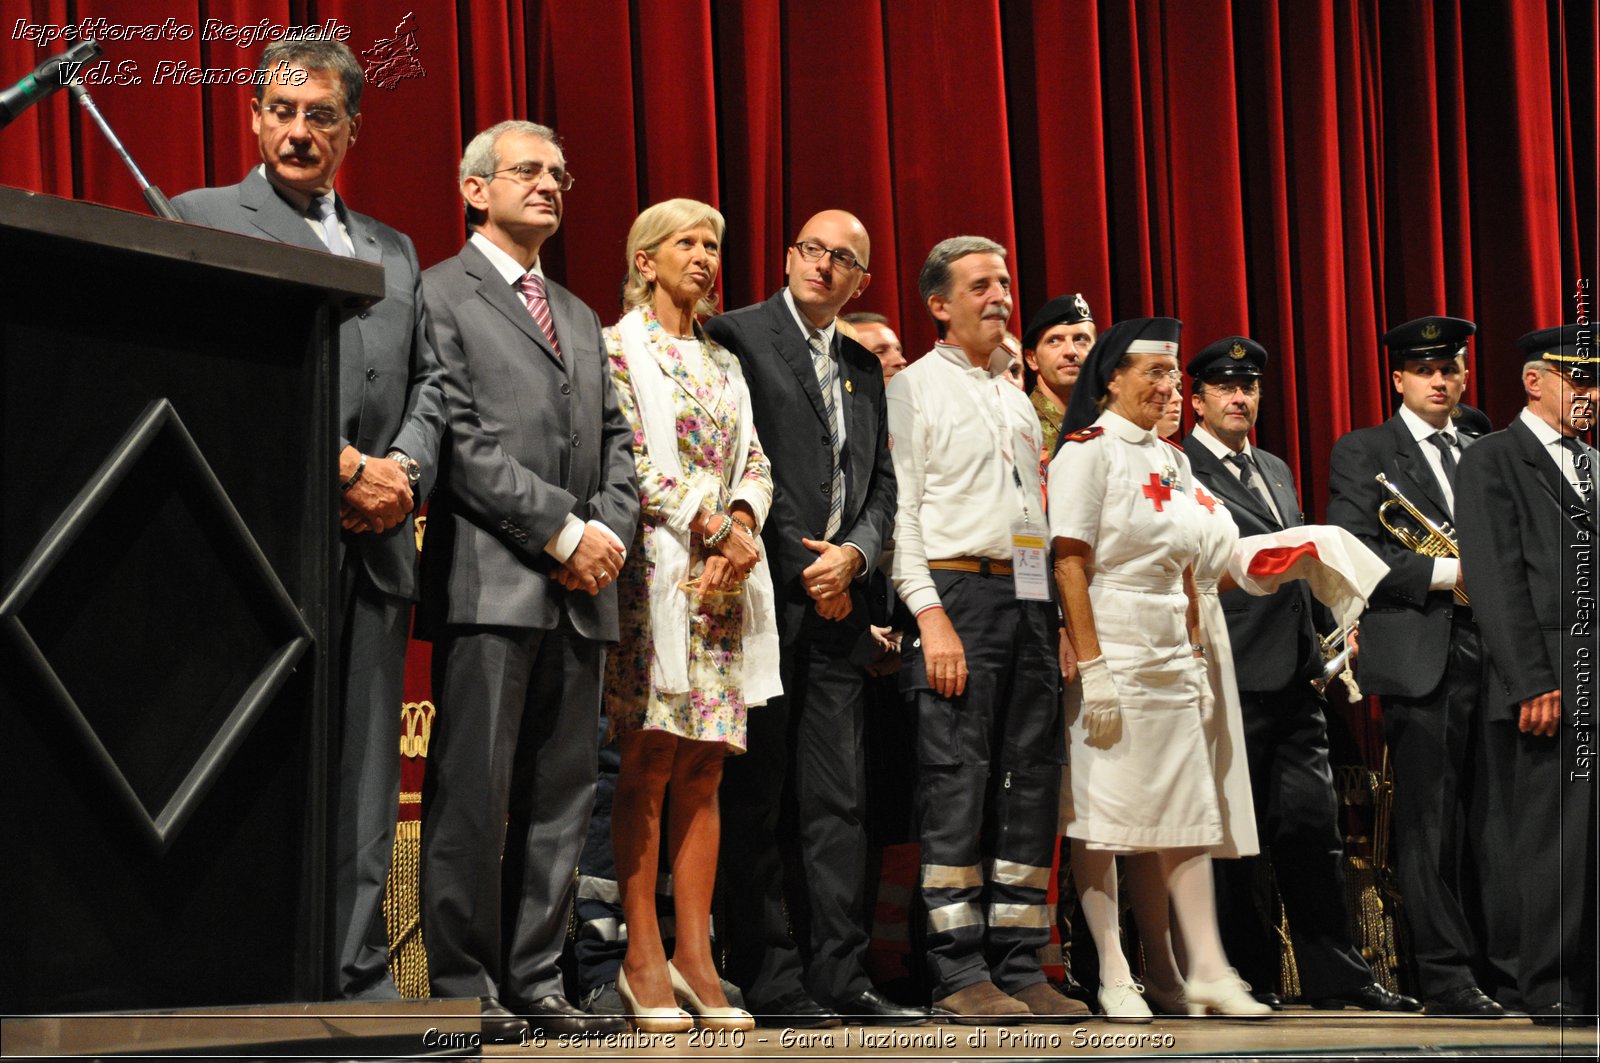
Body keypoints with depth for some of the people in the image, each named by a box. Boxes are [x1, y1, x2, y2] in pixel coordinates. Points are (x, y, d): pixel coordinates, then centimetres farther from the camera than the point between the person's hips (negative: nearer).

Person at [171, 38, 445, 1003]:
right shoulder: (203, 218, 5)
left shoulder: (394, 250, 24)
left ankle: (358, 979, 6)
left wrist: (406, 473, -4)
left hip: (374, 543, 6)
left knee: (365, 780, 3)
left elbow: (430, 380, 17)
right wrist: (346, 470, -13)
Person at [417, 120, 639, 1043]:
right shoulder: (439, 294, 2)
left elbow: (616, 440, 20)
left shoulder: (581, 317, 25)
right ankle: (465, 989, -2)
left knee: (562, 796, 5)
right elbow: (460, 438, -9)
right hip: (493, 582, -7)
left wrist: (611, 531, 0)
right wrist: (560, 531, -12)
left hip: (584, 586, 7)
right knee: (474, 795, -7)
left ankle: (537, 983, 9)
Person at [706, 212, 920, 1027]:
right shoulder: (737, 337, 0)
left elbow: (883, 485, 17)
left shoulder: (864, 368, 20)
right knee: (755, 797, -2)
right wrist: (804, 570, -11)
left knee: (840, 798, 4)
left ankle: (841, 978, 6)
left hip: (837, 599, 6)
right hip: (766, 594, -6)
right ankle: (768, 982, 0)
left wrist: (854, 554, -3)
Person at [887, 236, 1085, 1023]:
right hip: (959, 592, -6)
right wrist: (931, 616, -15)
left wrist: (1061, 616, 11)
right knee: (957, 786, -9)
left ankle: (1019, 968, 6)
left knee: (1031, 783, 3)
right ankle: (960, 975, -7)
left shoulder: (1018, 399, 22)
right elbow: (900, 509, -5)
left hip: (1032, 600, 7)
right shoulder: (915, 387, 3)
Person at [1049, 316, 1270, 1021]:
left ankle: (1208, 970, 7)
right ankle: (1114, 979, 2)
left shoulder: (1170, 458, 16)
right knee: (1102, 814, -3)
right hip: (1111, 652, -7)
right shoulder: (1088, 450, -7)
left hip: (1171, 658, 7)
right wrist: (1092, 667, -19)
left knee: (1189, 811, 5)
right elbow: (1069, 564, -13)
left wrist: (1196, 658, 13)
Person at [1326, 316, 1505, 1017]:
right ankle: (1446, 977, -2)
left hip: (1489, 653, 5)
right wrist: (1446, 574, -12)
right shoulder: (1362, 453, 6)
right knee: (1430, 821, -5)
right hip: (1419, 658, -5)